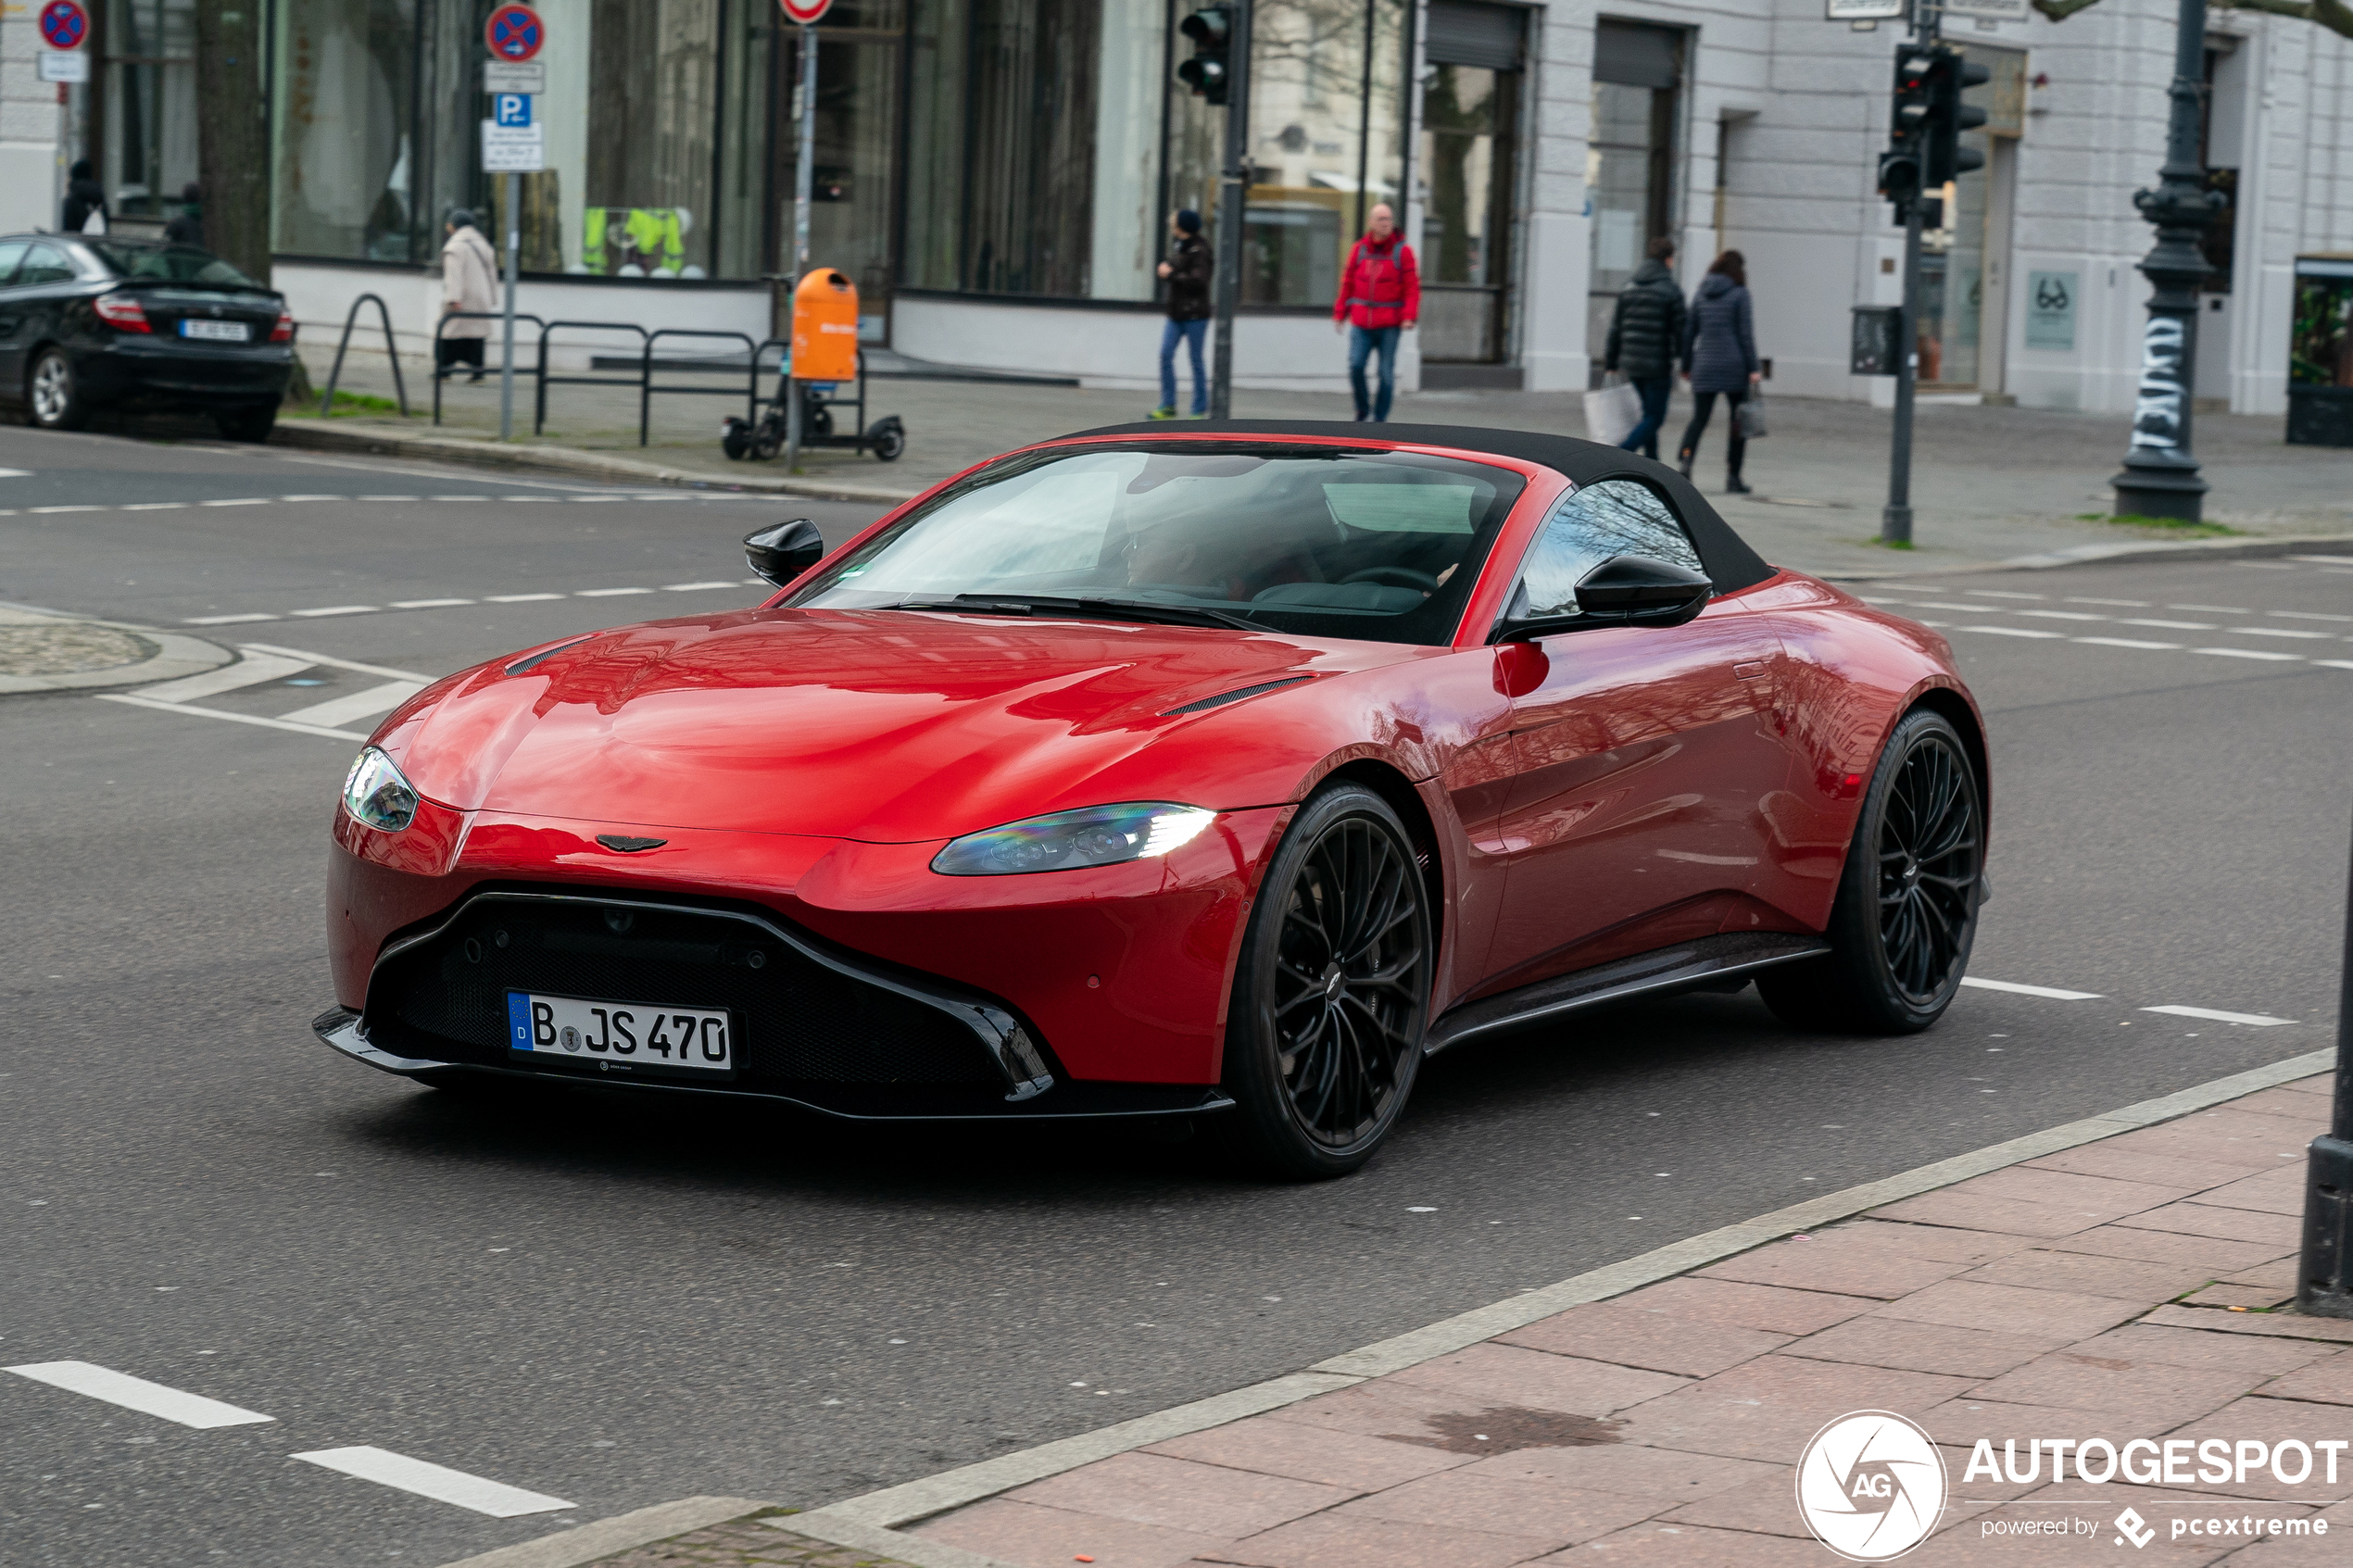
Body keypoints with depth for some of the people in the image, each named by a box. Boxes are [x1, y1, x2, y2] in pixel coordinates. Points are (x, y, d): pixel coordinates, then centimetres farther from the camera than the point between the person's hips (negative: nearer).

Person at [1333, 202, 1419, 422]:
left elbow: (1412, 287, -3)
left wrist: (1409, 316, -15)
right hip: (1361, 323, 2)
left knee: (1386, 373, 0)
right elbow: (1347, 284, 13)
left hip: (1389, 324, -2)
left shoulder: (1402, 251, 0)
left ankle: (1380, 418, 11)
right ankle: (1363, 406, 12)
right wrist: (1340, 314, 9)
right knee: (1356, 365, -12)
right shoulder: (1359, 250, 7)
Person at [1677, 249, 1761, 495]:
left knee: (1699, 419, 7)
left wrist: (1686, 365, 16)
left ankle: (1686, 458, -21)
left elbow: (1689, 331, 9)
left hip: (1704, 365, 4)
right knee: (1738, 420, 8)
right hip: (1734, 366, -4)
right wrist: (1753, 368, -7)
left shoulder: (1701, 295, 8)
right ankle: (1733, 477, 6)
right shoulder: (1739, 294, -5)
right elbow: (1745, 334, -9)